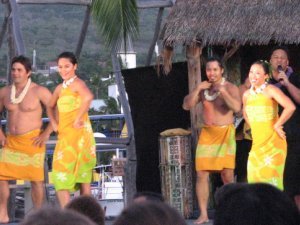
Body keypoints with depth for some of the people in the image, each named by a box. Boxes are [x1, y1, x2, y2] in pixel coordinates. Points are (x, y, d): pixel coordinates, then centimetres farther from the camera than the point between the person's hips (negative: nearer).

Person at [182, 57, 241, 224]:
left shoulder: (230, 88, -2)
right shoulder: (203, 88, 12)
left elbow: (236, 107, -18)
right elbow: (187, 105, 3)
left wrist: (223, 91, -21)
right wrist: (197, 89, -7)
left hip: (225, 133, -3)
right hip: (207, 133, 3)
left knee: (227, 174, -6)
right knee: (202, 174, -5)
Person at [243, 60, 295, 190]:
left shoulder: (270, 91, -11)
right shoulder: (247, 95, 9)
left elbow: (290, 107, -26)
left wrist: (277, 125, -18)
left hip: (273, 141, -6)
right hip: (257, 143, 6)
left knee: (271, 177, -9)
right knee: (254, 176, 2)